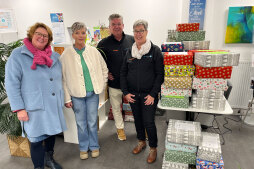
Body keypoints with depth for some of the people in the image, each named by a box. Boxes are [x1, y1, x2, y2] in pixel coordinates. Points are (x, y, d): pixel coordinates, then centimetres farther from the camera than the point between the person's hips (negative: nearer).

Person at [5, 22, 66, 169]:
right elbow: (11, 84, -9)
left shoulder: (54, 56, 10)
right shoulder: (18, 55, -6)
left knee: (52, 133, 19)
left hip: (54, 106, 5)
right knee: (37, 139, 5)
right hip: (34, 109, -5)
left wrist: (62, 100, 14)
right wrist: (19, 109, -13)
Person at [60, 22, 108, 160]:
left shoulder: (93, 51, 0)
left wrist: (102, 85, 7)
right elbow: (63, 78, -4)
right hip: (77, 95, -1)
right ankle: (83, 148, 34)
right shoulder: (66, 55, -5)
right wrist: (67, 98, -5)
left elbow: (104, 69, 12)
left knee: (92, 122, 12)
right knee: (81, 123, 12)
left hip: (93, 93, 1)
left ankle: (94, 146, 34)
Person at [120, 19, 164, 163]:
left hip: (149, 95, -4)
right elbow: (123, 73, 8)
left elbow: (160, 74, -9)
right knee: (137, 119, 17)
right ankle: (141, 142, 41)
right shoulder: (129, 52, 5)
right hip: (133, 95, 4)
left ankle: (153, 148, 23)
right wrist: (126, 92, -1)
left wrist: (153, 94, -14)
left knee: (149, 122, -1)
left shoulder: (155, 50, -7)